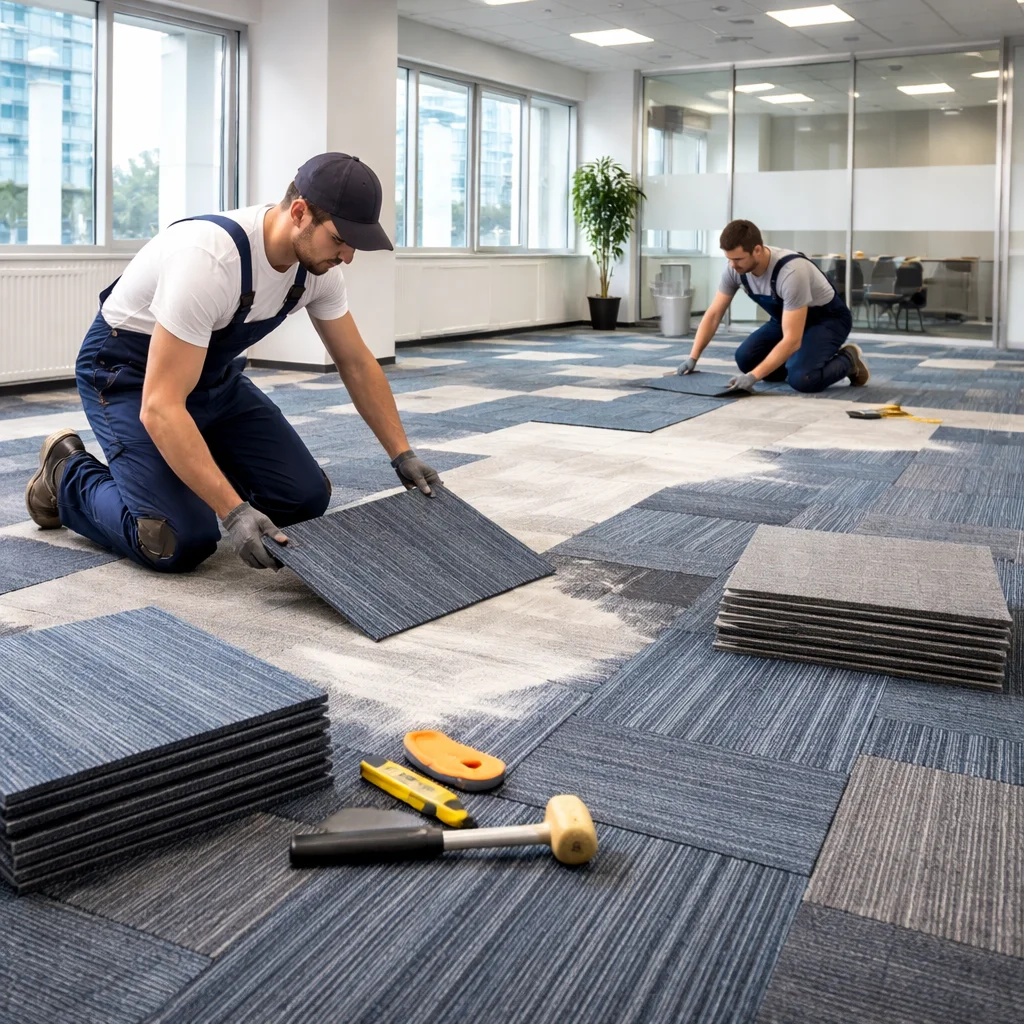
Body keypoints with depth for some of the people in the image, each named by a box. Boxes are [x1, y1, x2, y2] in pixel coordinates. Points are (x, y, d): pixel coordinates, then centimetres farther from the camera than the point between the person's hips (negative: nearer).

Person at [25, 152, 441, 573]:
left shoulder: (318, 266, -14)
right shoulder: (210, 260, -39)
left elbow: (356, 363, 1)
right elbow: (160, 407, -41)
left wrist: (403, 455, -2)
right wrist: (234, 512, -45)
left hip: (214, 374, 7)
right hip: (127, 373, -7)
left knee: (304, 499, -4)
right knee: (183, 542, -21)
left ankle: (195, 465, 20)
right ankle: (66, 476, 8)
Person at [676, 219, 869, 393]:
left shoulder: (790, 272, -40)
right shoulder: (735, 269, -18)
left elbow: (791, 340, -43)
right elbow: (714, 315, -8)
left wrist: (753, 376, -50)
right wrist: (693, 357, -19)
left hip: (828, 318, -7)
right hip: (788, 318, 7)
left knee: (801, 378, -31)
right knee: (745, 358, -13)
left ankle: (848, 360, 0)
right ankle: (804, 359, 9)